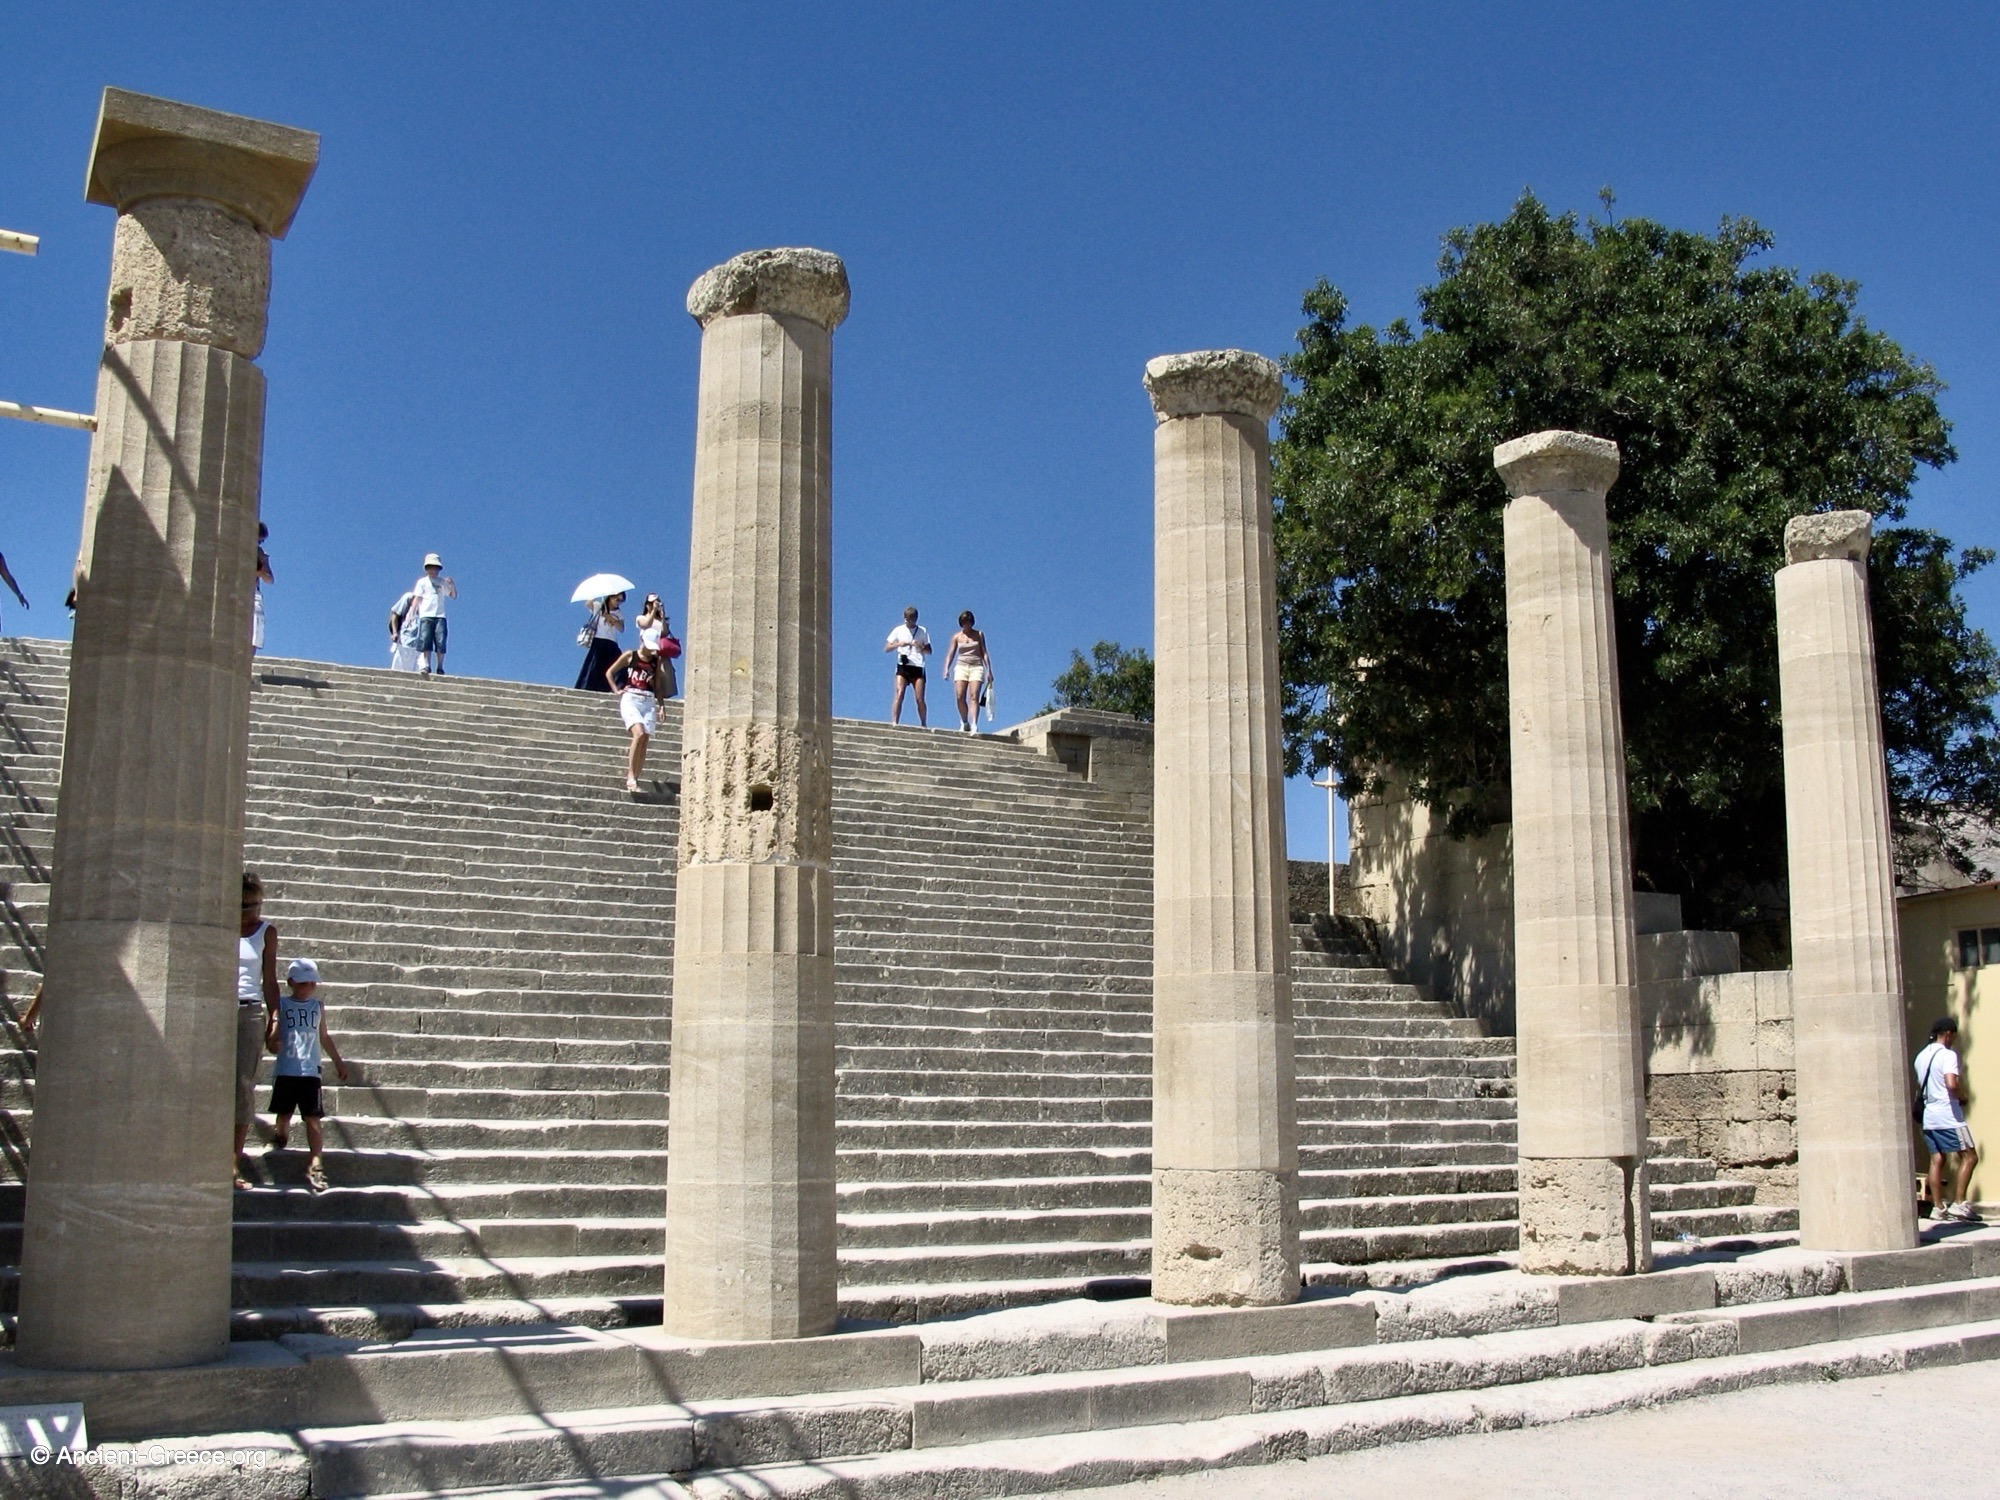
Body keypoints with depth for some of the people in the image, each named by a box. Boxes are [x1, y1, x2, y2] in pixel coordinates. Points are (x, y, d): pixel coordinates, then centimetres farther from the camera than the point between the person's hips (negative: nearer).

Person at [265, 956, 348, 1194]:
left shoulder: (318, 1007, 13)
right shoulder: (281, 1005, 3)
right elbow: (271, 1034, -4)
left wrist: (338, 1061, 28)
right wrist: (271, 1043, -27)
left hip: (310, 1071, 1)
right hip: (285, 1071, -1)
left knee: (313, 1118, -6)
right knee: (284, 1114, 5)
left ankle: (315, 1165, -11)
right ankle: (280, 1136, 37)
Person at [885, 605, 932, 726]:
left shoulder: (923, 631, 12)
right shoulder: (898, 630, 11)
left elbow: (929, 651, 12)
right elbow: (886, 648, 9)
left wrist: (921, 647, -10)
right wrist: (898, 644, -9)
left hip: (918, 667, 0)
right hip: (902, 666, 0)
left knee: (920, 699, -4)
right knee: (899, 696, -15)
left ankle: (924, 725, 8)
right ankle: (894, 723, -19)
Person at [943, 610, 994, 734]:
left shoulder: (979, 635, 11)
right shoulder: (957, 637, 10)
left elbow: (984, 653, 10)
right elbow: (950, 654, 5)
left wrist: (989, 670, 2)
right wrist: (946, 669, -10)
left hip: (976, 667, -1)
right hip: (961, 667, 1)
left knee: (974, 697, -15)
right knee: (960, 697, -12)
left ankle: (974, 725, -25)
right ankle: (964, 722, 6)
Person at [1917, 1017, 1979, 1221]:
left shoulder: (1921, 1057, 16)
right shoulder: (1948, 1055, -11)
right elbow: (1952, 1084, -24)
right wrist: (1962, 1097, -7)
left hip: (1929, 1117, 8)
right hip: (1949, 1116, -8)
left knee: (1937, 1160, 7)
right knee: (1969, 1156, -2)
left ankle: (1938, 1207, 4)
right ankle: (1959, 1203, -10)